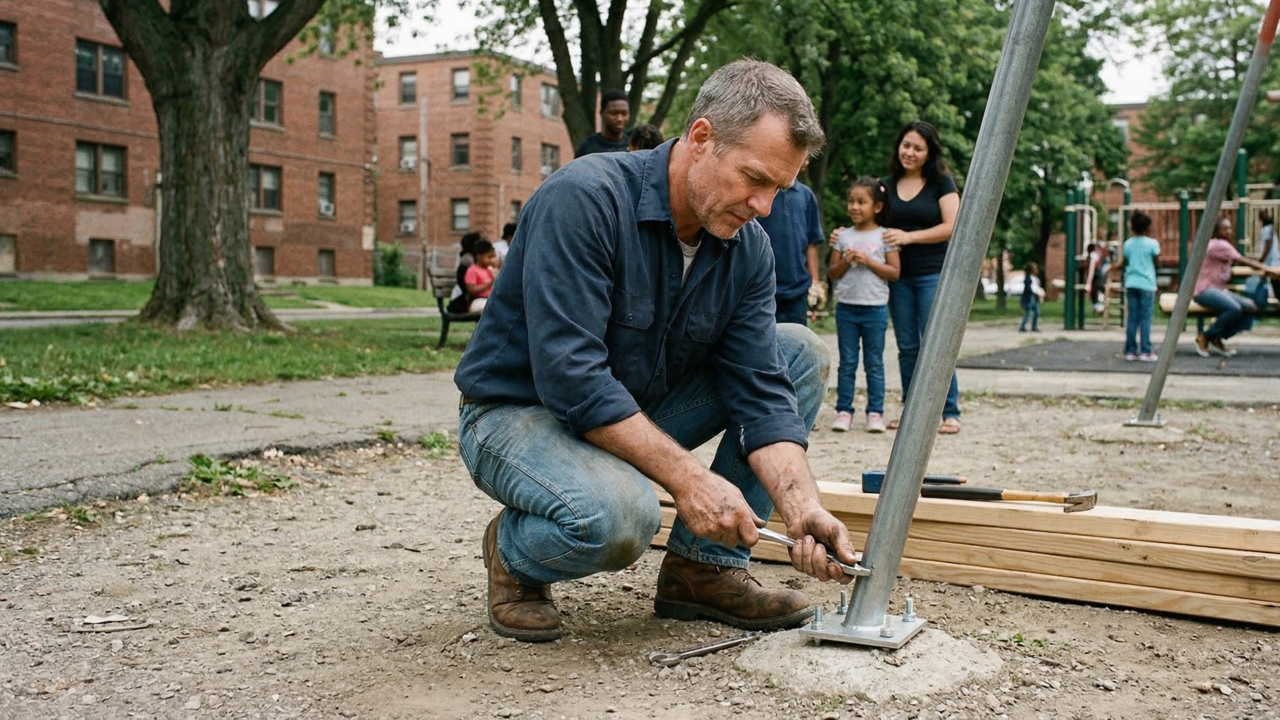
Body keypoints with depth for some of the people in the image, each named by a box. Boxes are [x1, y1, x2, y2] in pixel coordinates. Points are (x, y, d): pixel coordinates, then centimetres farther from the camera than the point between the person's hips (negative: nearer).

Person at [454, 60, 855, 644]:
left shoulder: (748, 250, -5)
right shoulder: (584, 198, -26)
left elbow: (759, 391, -9)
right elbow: (570, 376, -32)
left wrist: (801, 507, -25)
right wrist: (685, 477, -32)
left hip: (641, 411, 7)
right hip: (520, 412, -7)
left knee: (801, 354, -4)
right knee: (616, 512, -38)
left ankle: (704, 568, -3)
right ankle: (514, 555, -1)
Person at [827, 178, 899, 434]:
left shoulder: (884, 236, 1)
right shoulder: (844, 236, 8)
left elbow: (894, 272, -4)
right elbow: (831, 273, 9)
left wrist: (868, 261, -13)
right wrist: (845, 261, -10)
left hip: (875, 308, -2)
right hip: (846, 307, 2)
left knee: (874, 363, 4)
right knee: (847, 362, 5)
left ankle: (875, 412, 8)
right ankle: (844, 410, 8)